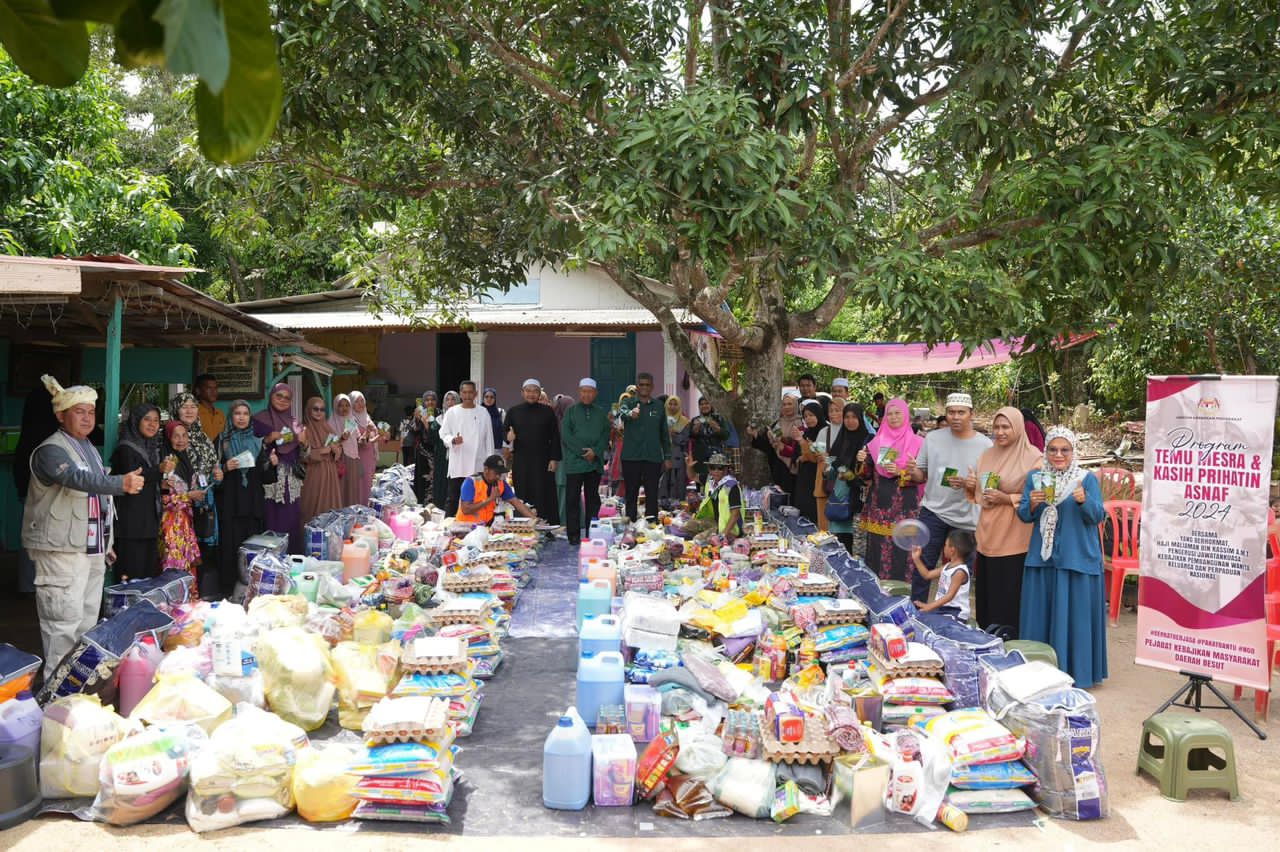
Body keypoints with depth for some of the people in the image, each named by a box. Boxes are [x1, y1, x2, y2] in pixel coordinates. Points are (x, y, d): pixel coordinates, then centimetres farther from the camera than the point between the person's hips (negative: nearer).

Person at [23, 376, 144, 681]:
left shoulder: (90, 449, 16)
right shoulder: (51, 450, -13)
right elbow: (79, 478, -33)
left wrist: (106, 542, 25)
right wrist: (121, 483, -47)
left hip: (92, 549, 9)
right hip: (61, 549, -9)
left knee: (88, 620, 14)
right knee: (64, 622, -10)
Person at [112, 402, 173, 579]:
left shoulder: (153, 448, 18)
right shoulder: (126, 449, -6)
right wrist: (159, 470, -28)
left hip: (150, 518, 8)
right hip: (132, 522, -8)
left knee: (150, 573, 6)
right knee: (133, 573, -11)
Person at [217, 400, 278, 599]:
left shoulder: (258, 442, 13)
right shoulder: (223, 442, 5)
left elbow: (265, 478, 11)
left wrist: (272, 464, -7)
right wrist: (225, 468, -13)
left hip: (254, 503, 2)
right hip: (230, 502, -2)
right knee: (231, 545, -6)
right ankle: (228, 589, 0)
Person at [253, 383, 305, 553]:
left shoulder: (293, 421, 16)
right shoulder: (259, 419, 1)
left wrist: (302, 442, -4)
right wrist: (268, 440, -18)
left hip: (292, 480, 4)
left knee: (292, 519, 1)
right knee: (273, 520, -10)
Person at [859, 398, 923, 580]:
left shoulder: (917, 442, -2)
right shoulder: (877, 441, 10)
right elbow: (868, 474, 12)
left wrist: (900, 473, -19)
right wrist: (862, 461, -7)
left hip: (904, 507, -4)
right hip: (878, 505, 4)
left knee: (900, 551, -5)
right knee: (876, 550, 5)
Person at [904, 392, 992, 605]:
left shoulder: (985, 445, -4)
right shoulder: (933, 438, 2)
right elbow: (922, 475, 8)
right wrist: (914, 473, -15)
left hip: (966, 518, -1)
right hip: (933, 511, 1)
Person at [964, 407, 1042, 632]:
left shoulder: (1033, 458, -8)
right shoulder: (987, 456, 13)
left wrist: (1008, 498, -20)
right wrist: (970, 486, 1)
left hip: (1014, 542, -6)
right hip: (987, 538, 7)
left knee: (1009, 601, -2)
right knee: (985, 596, 11)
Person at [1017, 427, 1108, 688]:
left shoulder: (1088, 479, -1)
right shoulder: (1035, 478, 8)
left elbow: (1098, 516, -7)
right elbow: (1024, 515, 7)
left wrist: (1083, 501, -26)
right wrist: (1032, 504, -15)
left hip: (1078, 558, -3)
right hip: (1042, 558, 3)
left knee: (1075, 613, 0)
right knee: (1041, 612, 7)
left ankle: (1075, 671, 9)